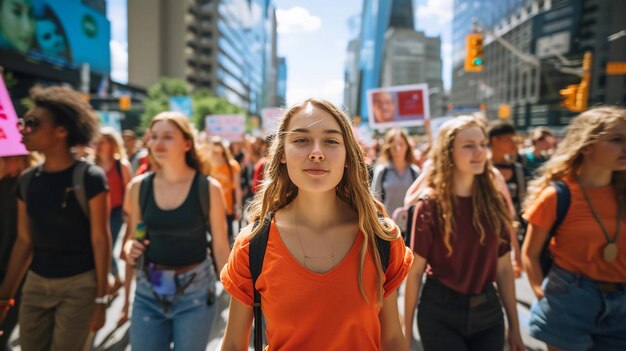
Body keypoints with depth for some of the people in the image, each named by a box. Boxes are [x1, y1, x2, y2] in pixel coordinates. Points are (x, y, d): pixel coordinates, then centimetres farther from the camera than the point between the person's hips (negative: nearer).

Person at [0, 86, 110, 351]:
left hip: (79, 285, -5)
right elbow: (24, 241, 8)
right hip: (36, 284, 5)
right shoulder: (27, 180, 3)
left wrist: (101, 298, -12)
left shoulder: (89, 177, -14)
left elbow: (100, 239, -13)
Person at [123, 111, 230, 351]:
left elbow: (220, 247, -5)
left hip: (195, 290, -2)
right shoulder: (138, 187, -2)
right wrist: (130, 250, -11)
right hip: (148, 290, 3)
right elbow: (133, 239, 11)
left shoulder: (209, 188, -11)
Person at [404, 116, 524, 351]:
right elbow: (415, 271, -11)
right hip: (440, 312, -4)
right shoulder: (430, 205, -13)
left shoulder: (495, 201, -1)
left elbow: (504, 267, 3)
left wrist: (514, 325, 6)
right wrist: (407, 328, -8)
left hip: (488, 310, 4)